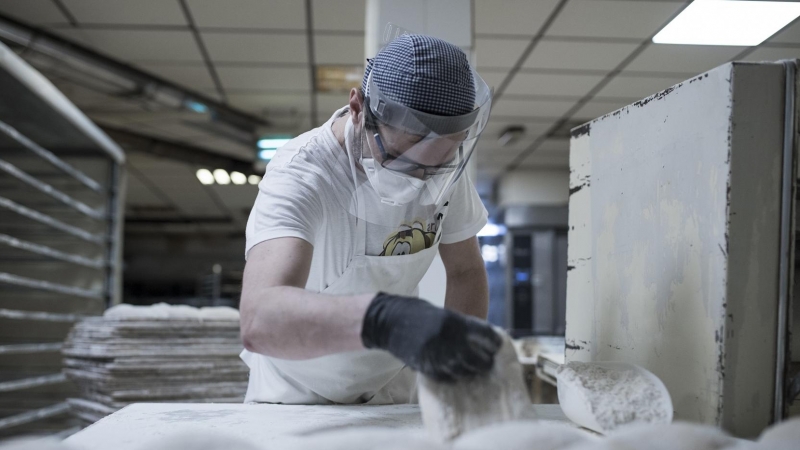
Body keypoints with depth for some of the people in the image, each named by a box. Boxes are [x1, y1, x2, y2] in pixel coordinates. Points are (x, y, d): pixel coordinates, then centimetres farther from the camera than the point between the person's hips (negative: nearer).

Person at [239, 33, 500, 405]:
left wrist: (456, 382, -8)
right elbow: (259, 321, -39)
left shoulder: (444, 167, -9)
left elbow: (466, 272, 4)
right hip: (298, 399, -3)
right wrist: (380, 318, -54)